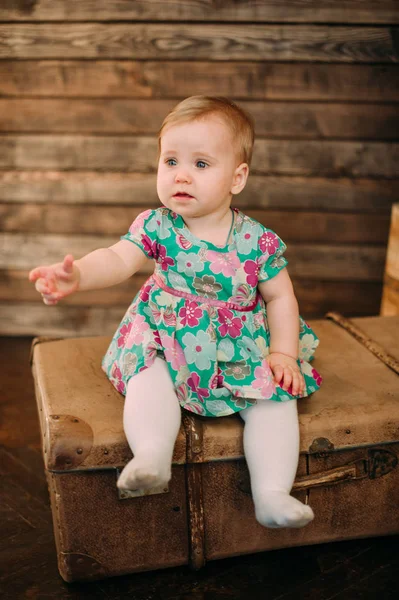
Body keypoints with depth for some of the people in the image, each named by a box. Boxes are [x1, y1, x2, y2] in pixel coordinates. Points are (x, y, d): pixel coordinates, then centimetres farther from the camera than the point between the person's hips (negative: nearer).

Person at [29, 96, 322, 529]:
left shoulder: (257, 241, -6)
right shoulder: (157, 226, -7)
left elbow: (281, 297, 2)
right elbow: (118, 259, -22)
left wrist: (283, 354, -9)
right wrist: (76, 275, -43)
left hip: (243, 350, 1)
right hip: (167, 346, 0)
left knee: (278, 396, -17)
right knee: (147, 379, -29)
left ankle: (272, 494, -13)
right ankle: (151, 456, -32)